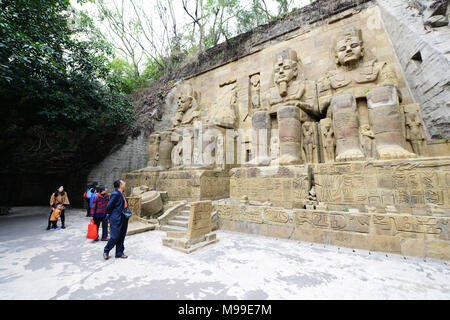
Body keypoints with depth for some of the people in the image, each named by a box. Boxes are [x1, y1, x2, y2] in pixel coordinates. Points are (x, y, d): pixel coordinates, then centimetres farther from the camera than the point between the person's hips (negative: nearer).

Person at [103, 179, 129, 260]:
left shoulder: (122, 194, 8)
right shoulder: (115, 194, -18)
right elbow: (109, 206, -14)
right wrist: (109, 214, 1)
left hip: (123, 219, 8)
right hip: (116, 220, -8)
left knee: (121, 237, 14)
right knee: (114, 237, 2)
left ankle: (119, 253, 26)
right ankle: (106, 251, 27)